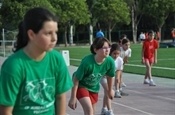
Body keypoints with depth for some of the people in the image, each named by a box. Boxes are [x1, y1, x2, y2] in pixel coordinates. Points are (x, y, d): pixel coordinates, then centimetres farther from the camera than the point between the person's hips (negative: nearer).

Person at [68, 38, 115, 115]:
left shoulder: (110, 62, -24)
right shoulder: (87, 62, -36)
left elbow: (110, 76, -1)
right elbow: (76, 80, -25)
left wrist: (110, 90, 14)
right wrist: (73, 98, -20)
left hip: (94, 88, 5)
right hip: (81, 85, -5)